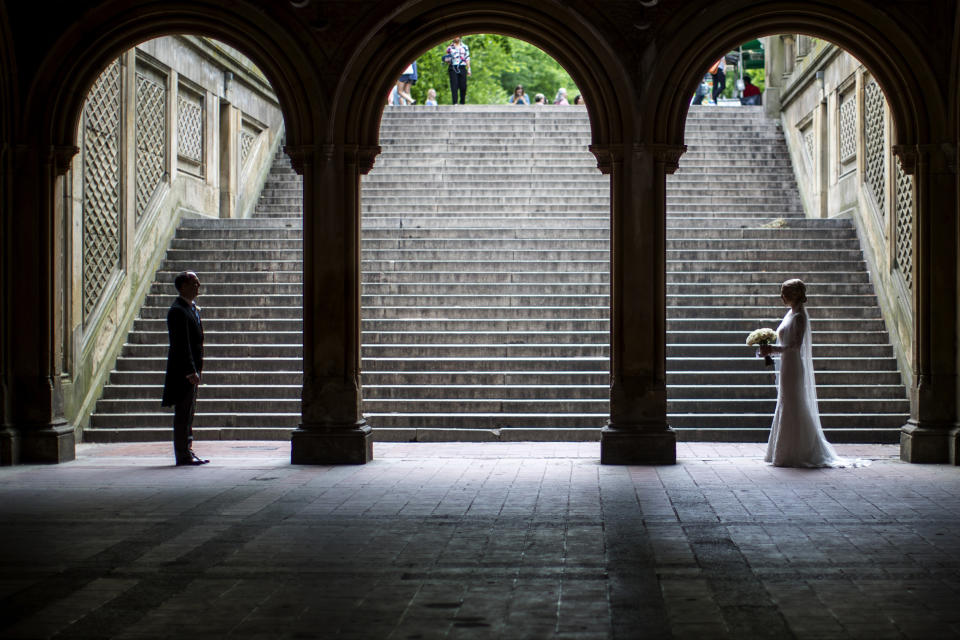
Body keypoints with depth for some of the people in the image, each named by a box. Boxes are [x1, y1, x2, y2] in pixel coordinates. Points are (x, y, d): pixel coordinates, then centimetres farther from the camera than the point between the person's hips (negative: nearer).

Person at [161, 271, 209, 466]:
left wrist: (196, 369, 17)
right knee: (183, 413, -5)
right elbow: (181, 345, -21)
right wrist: (191, 371, -24)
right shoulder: (178, 311, -16)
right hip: (183, 369, -10)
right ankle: (183, 455, -1)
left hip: (191, 369, 10)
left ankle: (187, 451, 20)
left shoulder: (192, 308, 15)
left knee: (188, 413, 14)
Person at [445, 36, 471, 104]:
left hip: (462, 68, 2)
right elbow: (448, 60, 14)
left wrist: (468, 69, 7)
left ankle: (462, 102, 10)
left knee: (463, 86, -2)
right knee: (454, 86, -11)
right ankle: (455, 102, -14)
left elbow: (467, 58, 13)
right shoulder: (450, 48, 11)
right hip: (453, 68, -2)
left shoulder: (465, 47, 15)